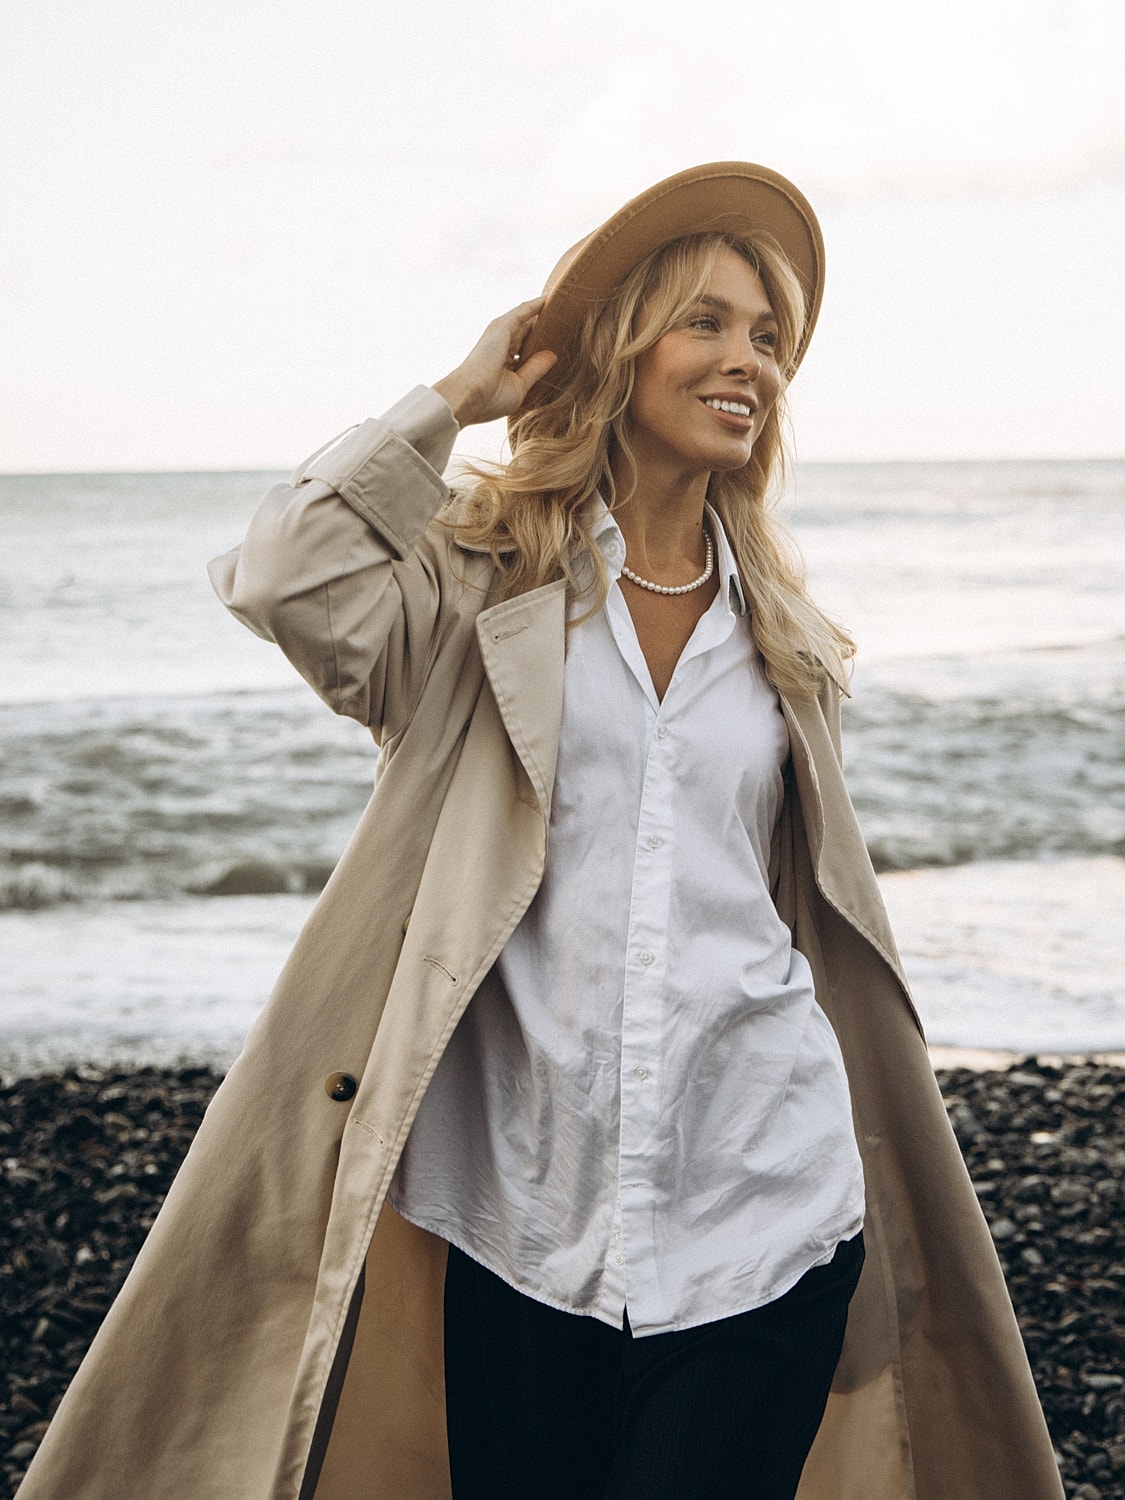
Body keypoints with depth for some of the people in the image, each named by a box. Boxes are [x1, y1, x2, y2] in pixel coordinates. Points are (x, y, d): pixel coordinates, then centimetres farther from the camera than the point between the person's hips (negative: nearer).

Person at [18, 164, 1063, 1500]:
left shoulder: (780, 637, 12)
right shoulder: (485, 580, 2)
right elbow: (282, 583, -17)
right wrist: (455, 401, -5)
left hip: (761, 1221, 2)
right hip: (524, 1220, -2)